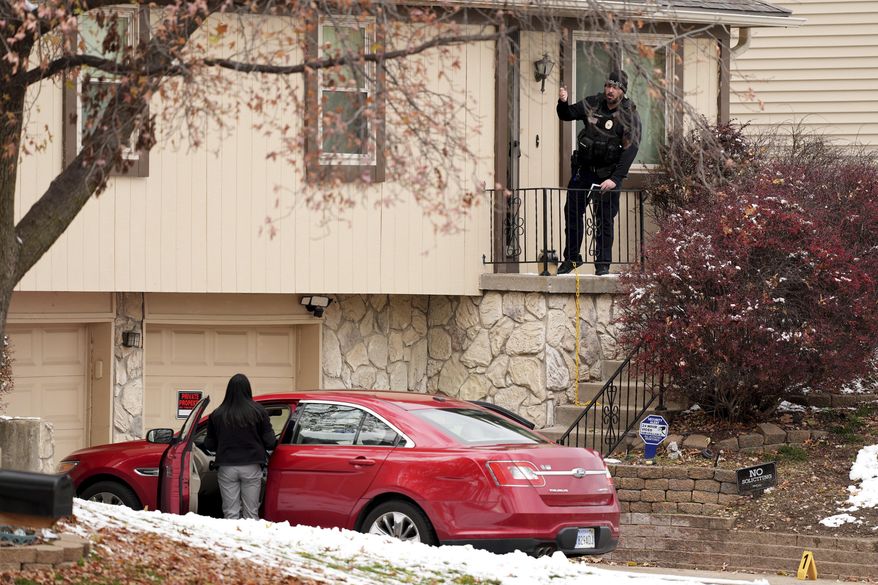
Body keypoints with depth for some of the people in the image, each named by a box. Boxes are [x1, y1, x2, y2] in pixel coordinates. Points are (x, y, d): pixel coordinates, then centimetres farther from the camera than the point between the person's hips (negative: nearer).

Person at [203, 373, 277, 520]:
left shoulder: (217, 415, -1)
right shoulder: (258, 412, -5)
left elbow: (209, 445, 5)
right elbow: (270, 442, -5)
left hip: (227, 468, 1)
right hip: (251, 467, -1)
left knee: (230, 513, 4)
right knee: (251, 513, 5)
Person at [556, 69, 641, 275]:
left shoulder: (630, 115, -10)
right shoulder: (593, 104, 0)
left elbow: (630, 150, -16)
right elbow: (567, 115, 11)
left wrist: (615, 179, -23)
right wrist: (563, 103, -13)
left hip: (608, 173, -4)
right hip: (583, 168, 4)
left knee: (605, 219, -3)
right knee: (572, 212, 6)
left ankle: (603, 263, 4)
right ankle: (572, 257, 19)